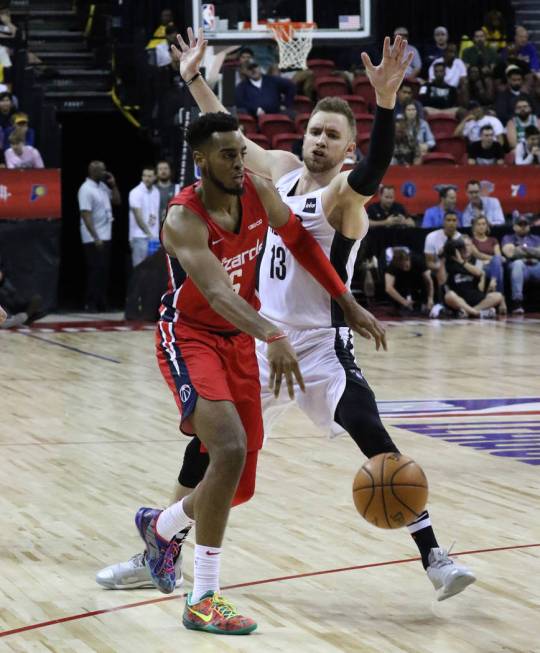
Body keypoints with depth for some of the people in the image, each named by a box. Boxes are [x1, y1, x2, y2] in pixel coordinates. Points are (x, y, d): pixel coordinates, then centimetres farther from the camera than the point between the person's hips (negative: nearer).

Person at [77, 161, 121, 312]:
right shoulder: (86, 189, -15)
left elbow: (117, 201, 19)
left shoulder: (103, 186, 11)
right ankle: (91, 304, -2)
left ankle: (101, 303, 15)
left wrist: (113, 185, 4)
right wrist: (95, 238, -23)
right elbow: (86, 215, -20)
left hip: (105, 236, 8)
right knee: (95, 271, -7)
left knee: (104, 271, 10)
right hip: (93, 239, -8)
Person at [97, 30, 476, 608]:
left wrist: (385, 101, -53)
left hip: (321, 345, -6)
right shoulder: (283, 169, 5)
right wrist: (193, 80, 19)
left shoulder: (344, 191, -14)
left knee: (375, 443, -19)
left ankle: (432, 557, -13)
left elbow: (373, 170, -38)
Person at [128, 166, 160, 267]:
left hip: (154, 236, 6)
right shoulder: (136, 192, -9)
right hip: (140, 236, -6)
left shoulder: (156, 192, 10)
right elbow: (138, 216, -12)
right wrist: (148, 233, -12)